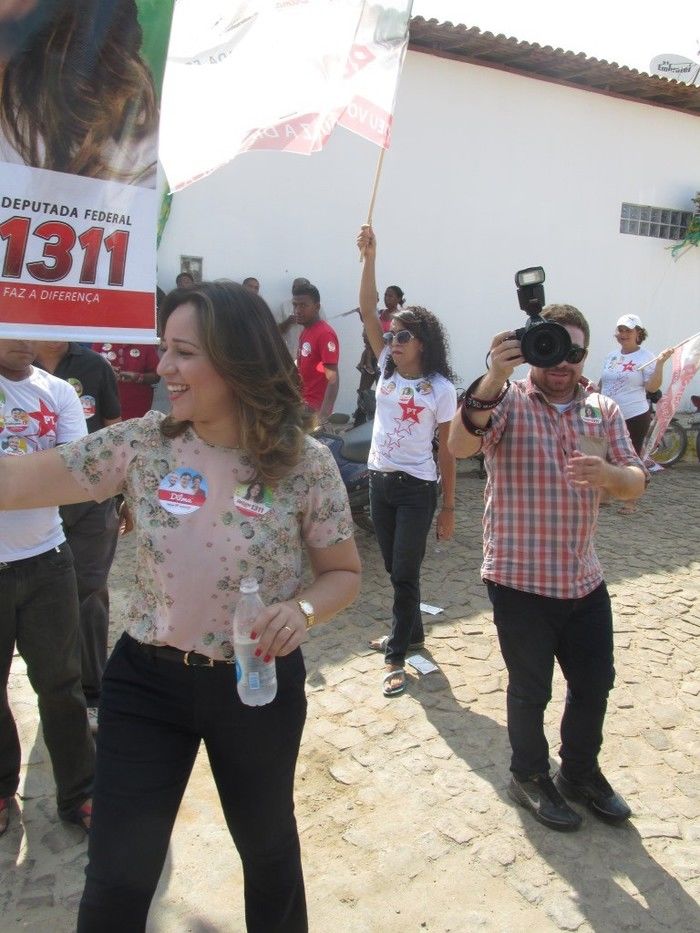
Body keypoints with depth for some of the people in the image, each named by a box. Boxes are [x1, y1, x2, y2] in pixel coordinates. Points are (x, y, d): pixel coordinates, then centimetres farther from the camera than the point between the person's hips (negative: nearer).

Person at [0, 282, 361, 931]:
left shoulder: (305, 464, -15)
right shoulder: (139, 443, -10)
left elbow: (344, 573, -5)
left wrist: (302, 609, -24)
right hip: (146, 680, 2)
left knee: (266, 844, 22)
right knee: (117, 874, 10)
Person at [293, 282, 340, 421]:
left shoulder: (325, 334, -18)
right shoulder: (305, 331, 10)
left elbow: (333, 380, -23)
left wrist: (323, 415, -30)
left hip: (316, 407, -9)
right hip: (303, 402, 9)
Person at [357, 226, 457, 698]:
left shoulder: (441, 388, -8)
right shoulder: (387, 370, 3)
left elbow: (448, 451, -5)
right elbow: (368, 311, -5)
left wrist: (448, 508, -5)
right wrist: (370, 257, -15)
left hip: (416, 489, -5)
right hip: (379, 482, 5)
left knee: (405, 573, -2)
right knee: (395, 569, 17)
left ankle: (397, 657, 9)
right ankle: (411, 632, 37)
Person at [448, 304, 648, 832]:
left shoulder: (604, 410, 6)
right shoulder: (507, 400, -9)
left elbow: (636, 484, 0)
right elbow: (459, 446, -28)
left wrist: (607, 473, -24)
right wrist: (492, 381, -42)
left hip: (584, 579, 5)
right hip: (520, 580, -5)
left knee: (595, 683, 19)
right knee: (531, 690, 12)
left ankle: (580, 771, 44)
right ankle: (529, 778, 37)